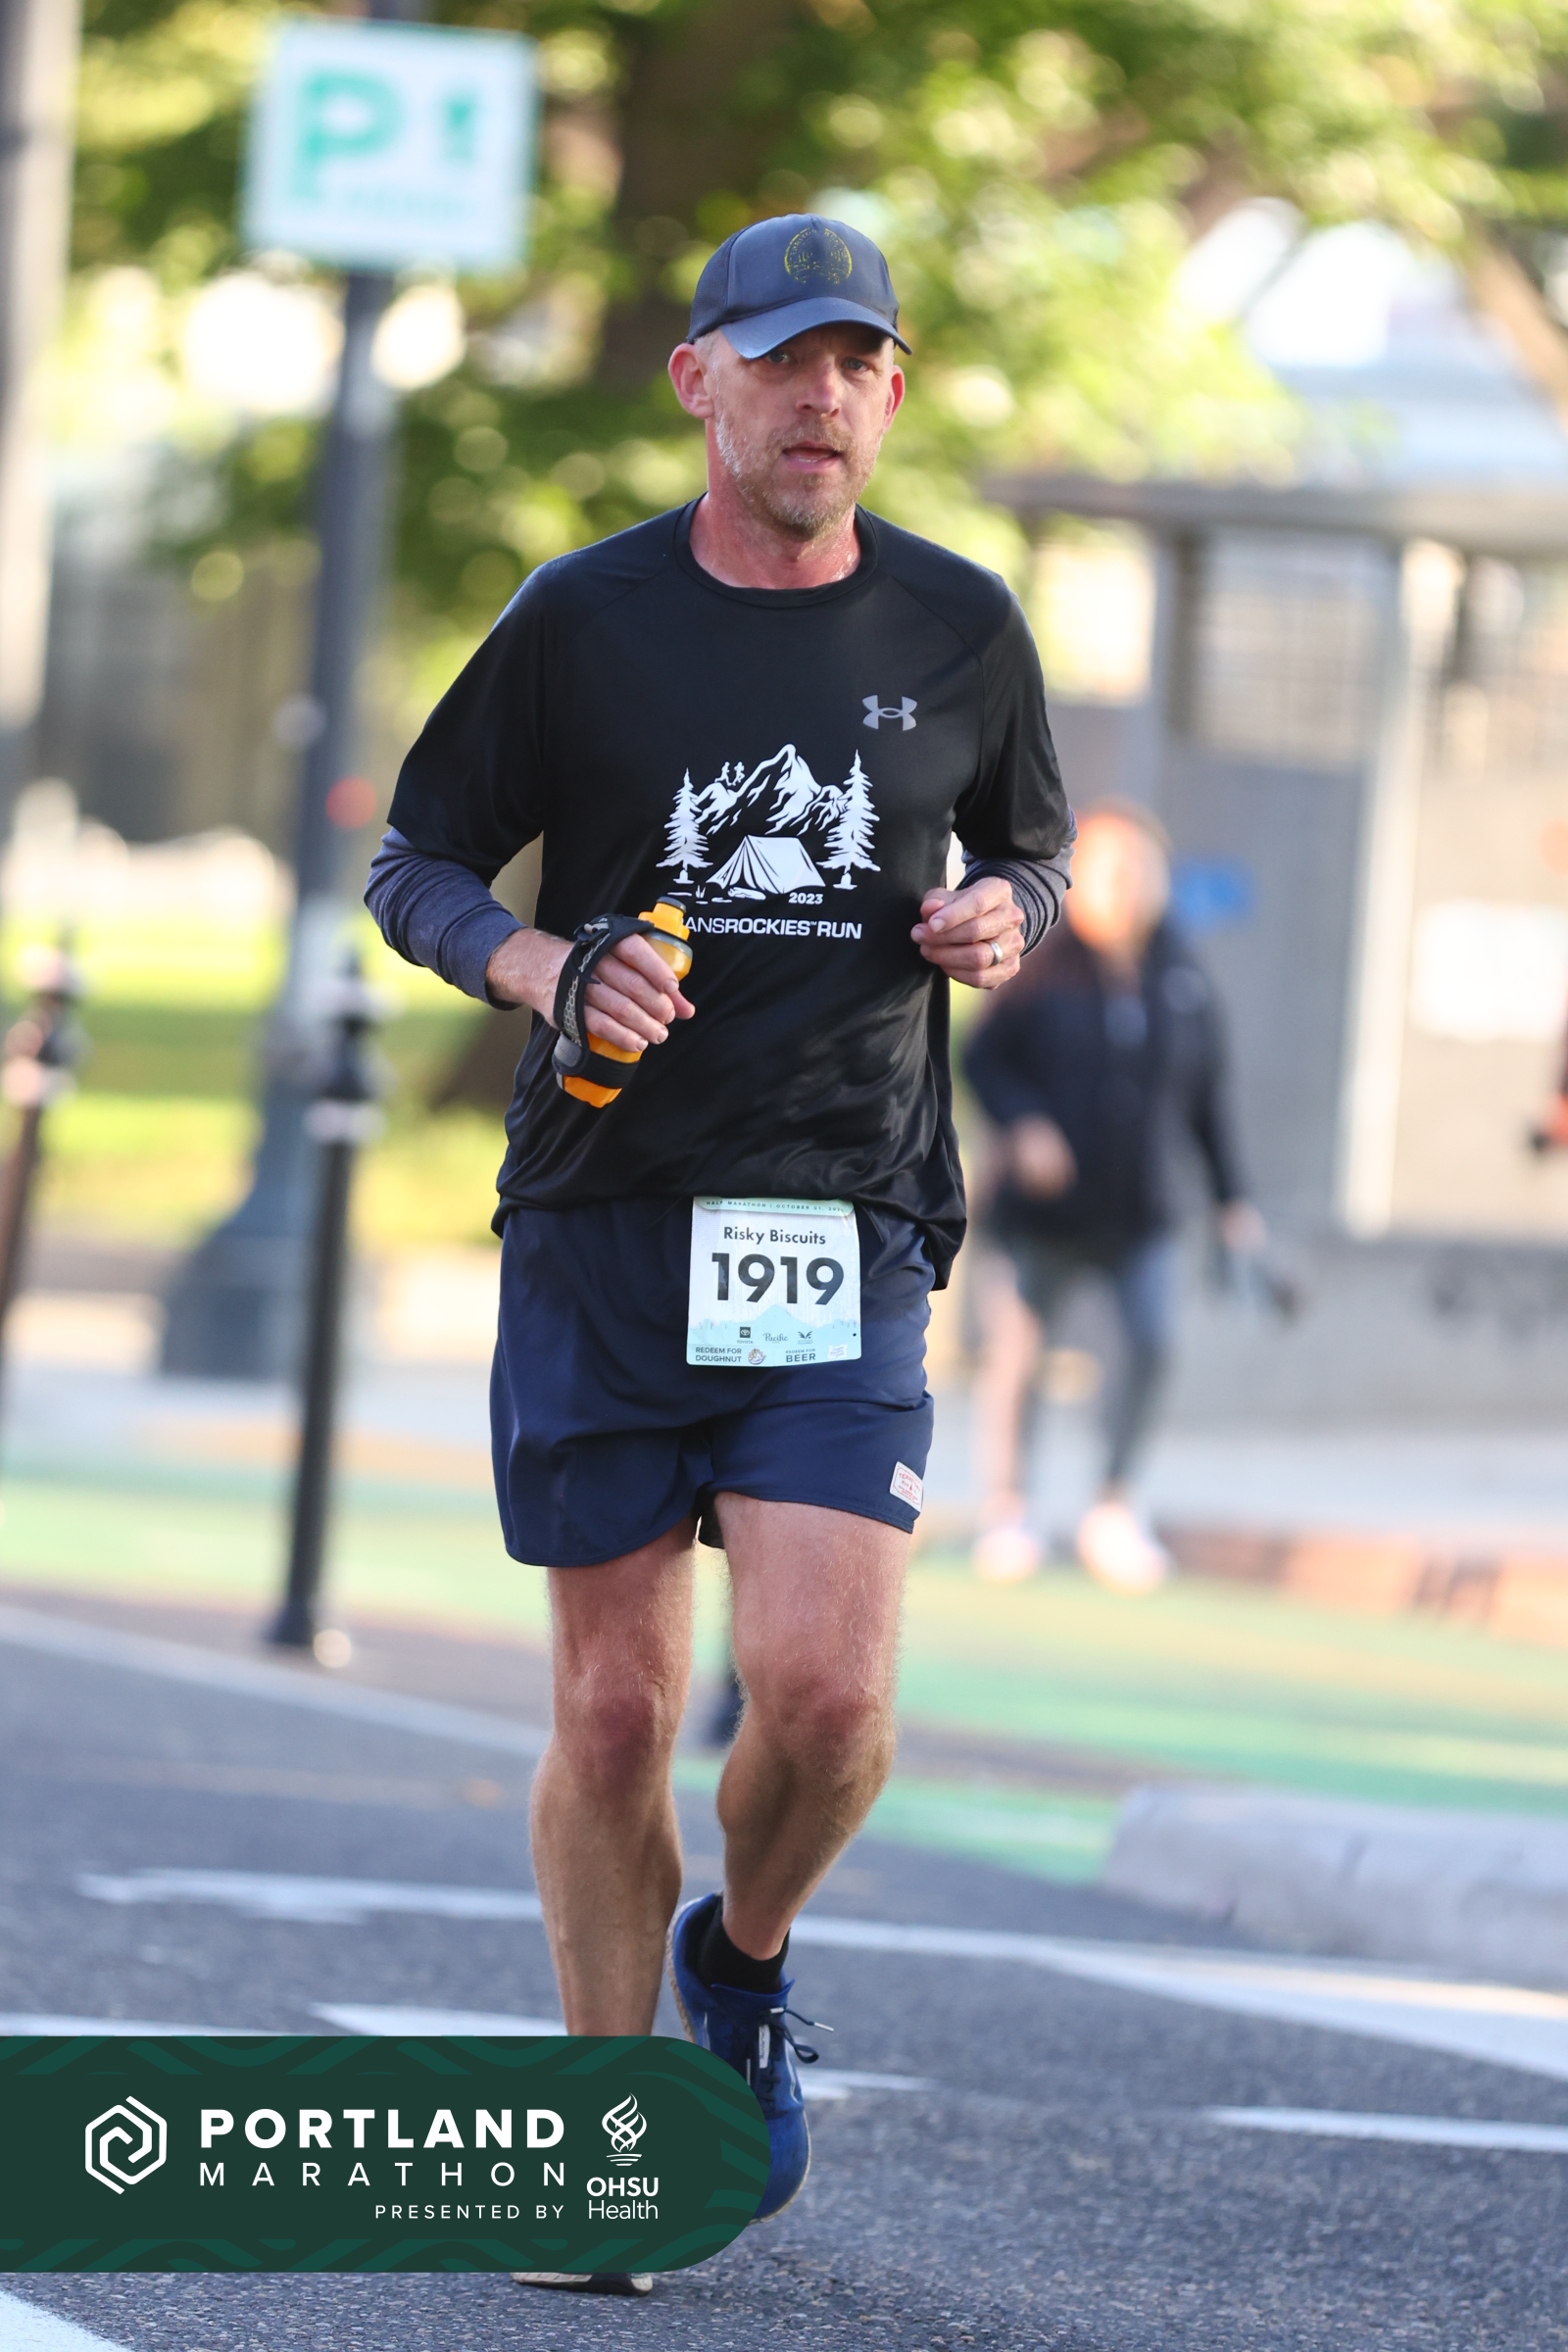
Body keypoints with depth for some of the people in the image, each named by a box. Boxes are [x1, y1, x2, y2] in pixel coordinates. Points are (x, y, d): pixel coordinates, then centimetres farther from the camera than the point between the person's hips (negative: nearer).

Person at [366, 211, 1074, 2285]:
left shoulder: (960, 631, 6)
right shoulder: (585, 621, 1)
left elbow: (1036, 846, 22)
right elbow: (416, 867, 8)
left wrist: (1006, 918, -2)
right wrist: (548, 970, -12)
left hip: (846, 1233, 0)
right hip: (600, 1232, 0)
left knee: (826, 1693, -14)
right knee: (616, 1716, 1)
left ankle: (745, 1961, 19)